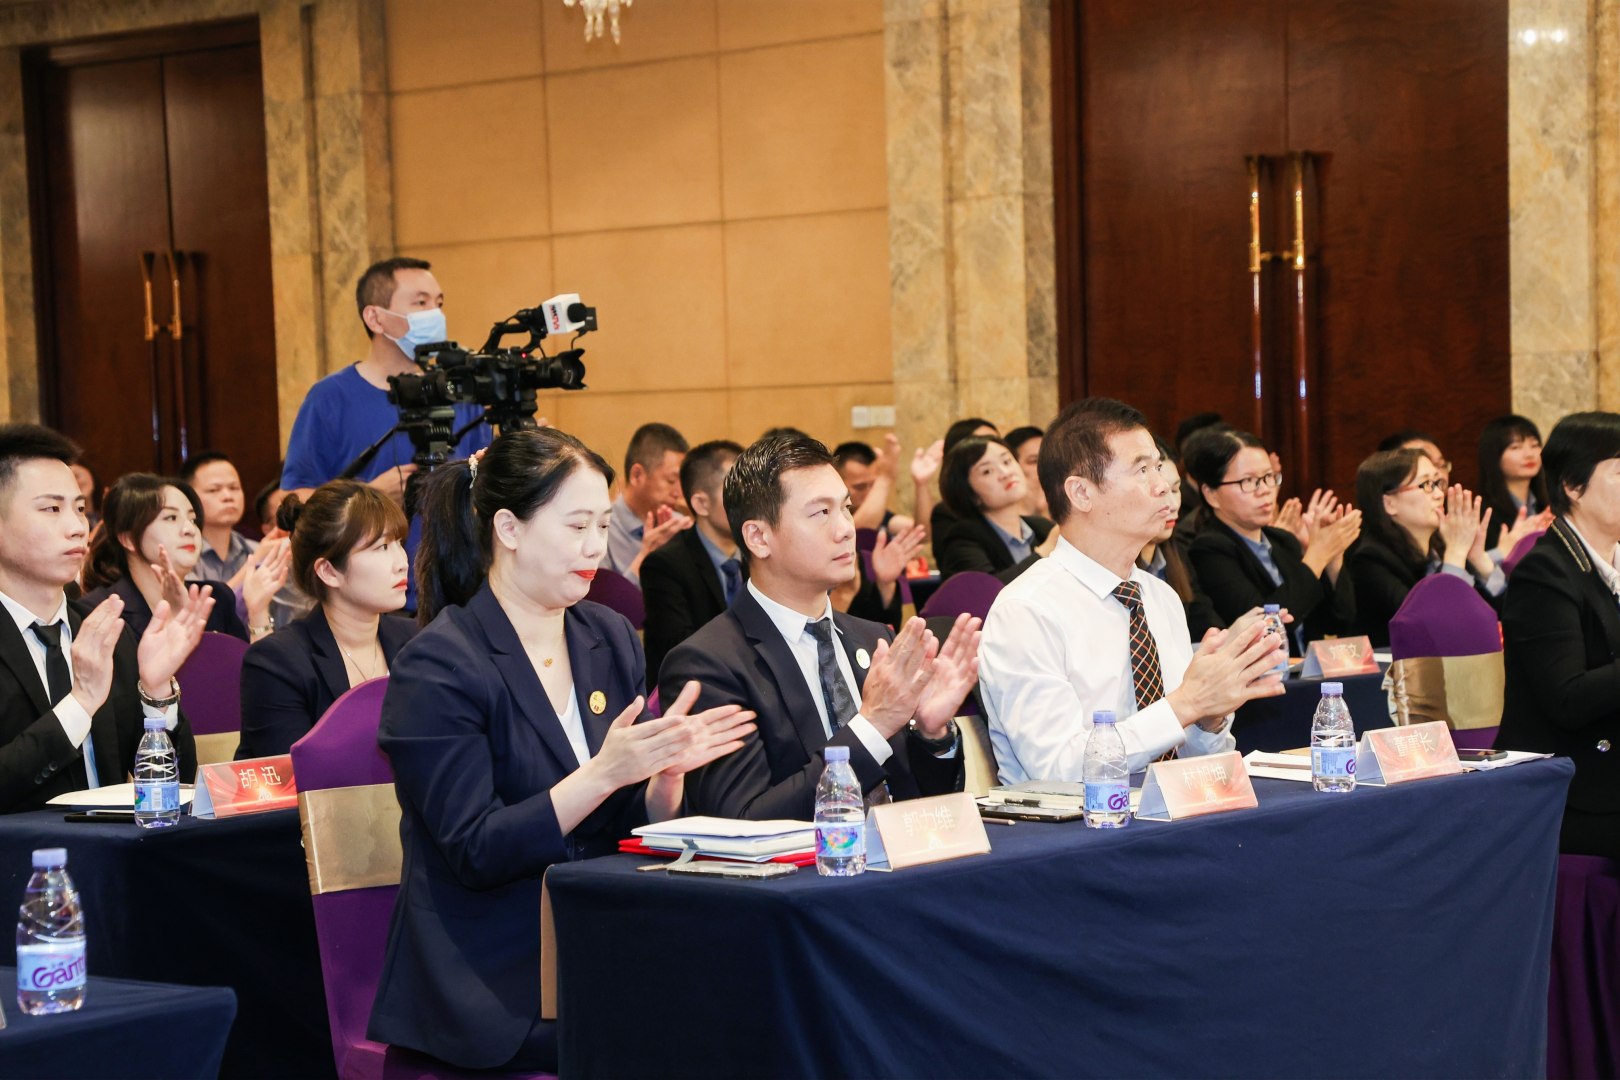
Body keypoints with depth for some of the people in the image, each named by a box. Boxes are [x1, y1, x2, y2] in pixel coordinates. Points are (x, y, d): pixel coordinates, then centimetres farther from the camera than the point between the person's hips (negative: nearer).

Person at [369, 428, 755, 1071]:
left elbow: (638, 831, 12)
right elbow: (475, 853, -15)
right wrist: (603, 774, -25)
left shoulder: (611, 639, 11)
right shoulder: (437, 668, -9)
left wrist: (667, 771, -11)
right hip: (495, 981, -6)